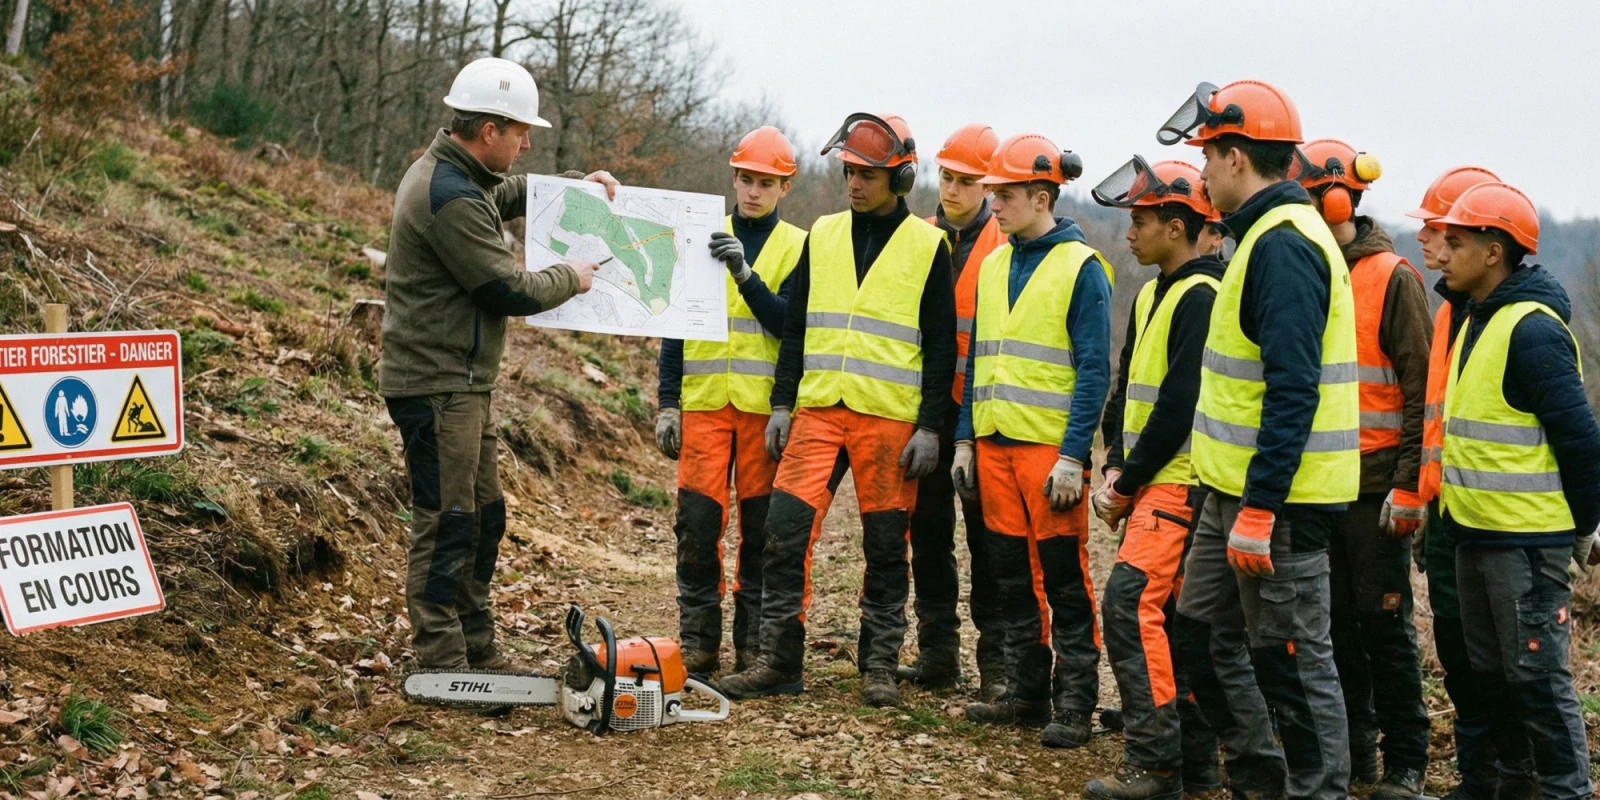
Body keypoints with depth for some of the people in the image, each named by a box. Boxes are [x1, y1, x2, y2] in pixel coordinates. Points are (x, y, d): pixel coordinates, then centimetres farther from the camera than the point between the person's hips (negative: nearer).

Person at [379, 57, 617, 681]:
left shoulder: (455, 175, 11)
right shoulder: (450, 198, -22)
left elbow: (502, 197, 35)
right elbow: (512, 290, -20)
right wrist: (571, 278, -2)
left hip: (464, 384, 11)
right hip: (436, 387, -11)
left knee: (483, 517, 16)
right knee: (447, 525, -8)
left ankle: (478, 652, 24)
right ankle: (441, 665, -3)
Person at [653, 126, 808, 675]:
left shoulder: (799, 248, 5)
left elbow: (790, 324, -9)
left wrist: (745, 274, -20)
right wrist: (667, 404, 5)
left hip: (766, 407, -1)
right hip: (704, 402, 1)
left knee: (761, 528, 3)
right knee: (698, 524, -3)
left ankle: (754, 645, 11)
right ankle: (697, 644, 5)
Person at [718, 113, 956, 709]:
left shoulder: (927, 246, 1)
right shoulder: (822, 237, 11)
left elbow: (941, 346, 0)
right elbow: (795, 328, 14)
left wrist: (930, 427, -6)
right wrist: (782, 402, 6)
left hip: (890, 419, -3)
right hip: (818, 412, 3)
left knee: (886, 548, 4)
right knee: (786, 530, -6)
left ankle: (880, 666, 14)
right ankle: (778, 661, 1)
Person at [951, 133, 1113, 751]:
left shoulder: (1080, 267, -7)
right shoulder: (994, 265, 13)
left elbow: (1093, 369, -10)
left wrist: (1073, 455, -16)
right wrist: (965, 439, 11)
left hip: (1051, 445, -6)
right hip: (994, 444, 6)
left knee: (1064, 578, -2)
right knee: (1012, 576, 11)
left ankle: (1074, 705, 5)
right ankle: (1027, 693, 21)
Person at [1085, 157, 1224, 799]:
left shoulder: (1200, 298, -14)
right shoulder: (1152, 296, 17)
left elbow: (1181, 405, -19)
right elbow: (1127, 390, 18)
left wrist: (1128, 483, -12)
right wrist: (1115, 469, 3)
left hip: (1180, 481, -10)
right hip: (1152, 482, 10)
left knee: (1131, 601, -17)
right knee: (1171, 613, 11)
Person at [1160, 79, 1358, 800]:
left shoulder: (1284, 245, -18)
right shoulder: (1268, 234, 14)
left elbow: (1292, 389, -24)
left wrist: (1259, 506, -25)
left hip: (1277, 495, -11)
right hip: (1237, 489, 11)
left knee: (1292, 655, -2)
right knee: (1206, 628, 17)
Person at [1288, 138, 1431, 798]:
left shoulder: (1392, 278, -7)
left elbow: (1421, 390, -10)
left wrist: (1411, 485, -15)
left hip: (1374, 486, -6)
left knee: (1385, 621, 0)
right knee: (1334, 622, 10)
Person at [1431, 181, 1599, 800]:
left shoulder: (1533, 330, -17)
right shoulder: (1478, 320, 12)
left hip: (1526, 540, -9)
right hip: (1477, 533, 9)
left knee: (1537, 677, -3)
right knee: (1491, 672, 16)